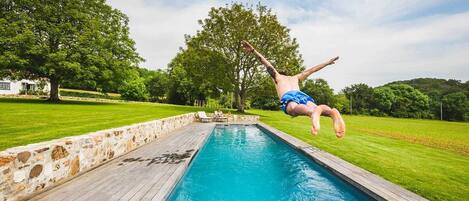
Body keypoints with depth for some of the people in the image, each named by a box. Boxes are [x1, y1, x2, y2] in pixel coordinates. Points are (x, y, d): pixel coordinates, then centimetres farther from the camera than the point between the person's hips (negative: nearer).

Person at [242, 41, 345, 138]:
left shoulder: (277, 76, 35)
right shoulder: (296, 78, 43)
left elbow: (267, 64, 25)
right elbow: (311, 70, 47)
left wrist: (253, 50, 18)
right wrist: (327, 63, 60)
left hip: (288, 97, -4)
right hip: (301, 94, 4)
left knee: (294, 108, -36)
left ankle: (313, 112, -69)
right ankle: (332, 111, -56)